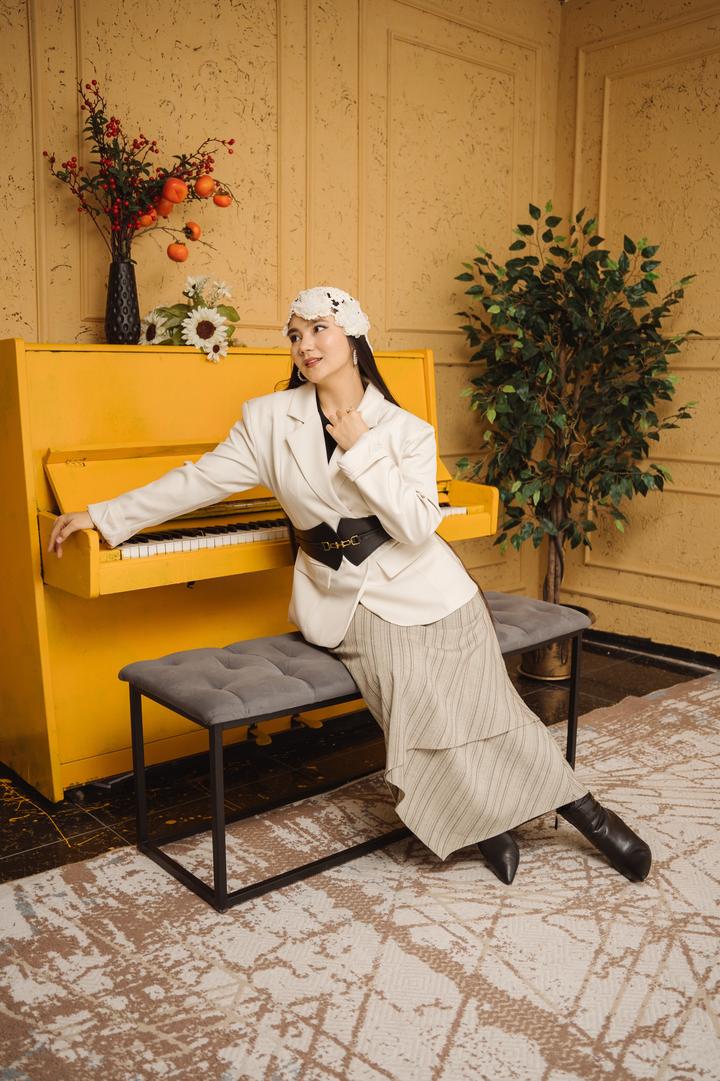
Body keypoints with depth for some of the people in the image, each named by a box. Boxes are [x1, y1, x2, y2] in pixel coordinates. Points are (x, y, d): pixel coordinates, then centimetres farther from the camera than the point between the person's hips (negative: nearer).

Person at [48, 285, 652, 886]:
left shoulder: (406, 430, -3)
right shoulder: (270, 419, 2)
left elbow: (416, 526, -13)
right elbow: (199, 482, 6)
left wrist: (360, 448, -15)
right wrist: (102, 516, 7)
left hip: (426, 590, 0)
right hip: (349, 601, 1)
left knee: (485, 713, -8)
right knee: (427, 716, -19)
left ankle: (582, 808, 14)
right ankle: (489, 819, 7)